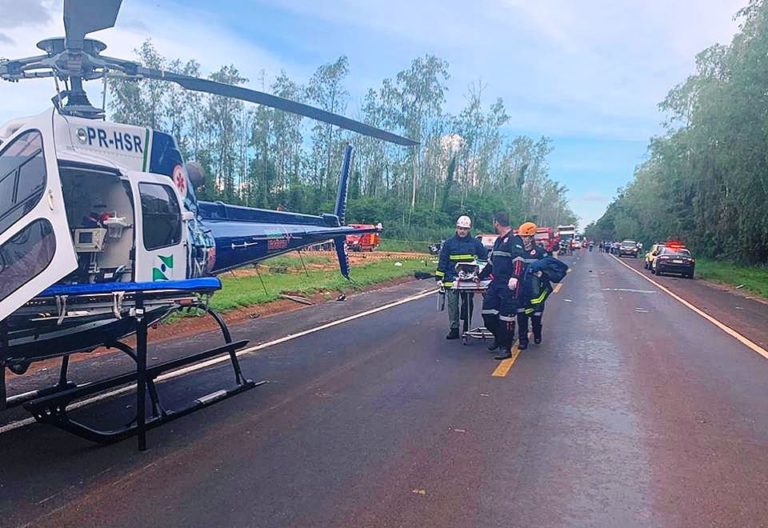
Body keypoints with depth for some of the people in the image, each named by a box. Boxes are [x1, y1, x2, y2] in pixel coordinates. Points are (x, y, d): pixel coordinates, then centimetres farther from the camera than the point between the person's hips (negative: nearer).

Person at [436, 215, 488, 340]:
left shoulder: (475, 243, 6)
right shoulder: (449, 243, 6)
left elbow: (485, 257, 13)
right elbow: (442, 261, 7)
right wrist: (439, 276, 4)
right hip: (452, 278, 0)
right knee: (452, 304, 0)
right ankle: (454, 329, 8)